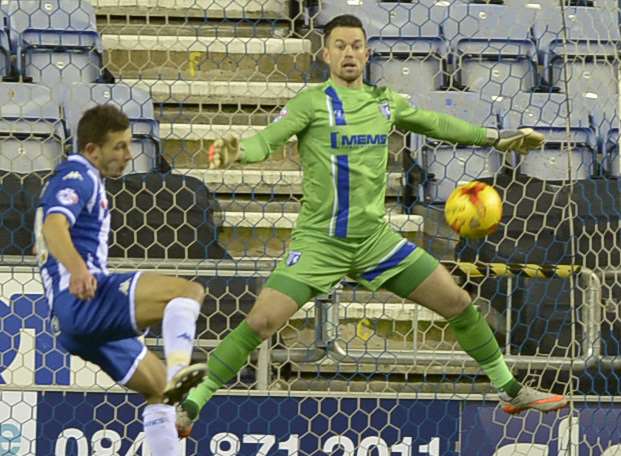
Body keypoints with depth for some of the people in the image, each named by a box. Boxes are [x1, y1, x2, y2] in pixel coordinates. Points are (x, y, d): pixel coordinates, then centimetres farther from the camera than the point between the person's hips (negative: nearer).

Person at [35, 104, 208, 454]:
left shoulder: (83, 179, 27)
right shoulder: (78, 176, -5)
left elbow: (46, 237, 44)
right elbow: (53, 227, -26)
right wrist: (77, 268, -44)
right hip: (84, 298, -10)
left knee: (159, 387, 14)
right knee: (189, 291, -25)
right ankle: (179, 369, -48)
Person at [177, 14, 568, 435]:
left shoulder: (385, 102, 9)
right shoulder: (314, 101, -7)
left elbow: (436, 124, 24)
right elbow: (267, 139, -20)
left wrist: (497, 138, 28)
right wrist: (237, 152, -42)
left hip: (375, 239, 5)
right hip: (320, 240, -5)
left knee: (459, 304, 5)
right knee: (261, 322, -18)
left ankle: (512, 390, 23)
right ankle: (189, 408, -8)